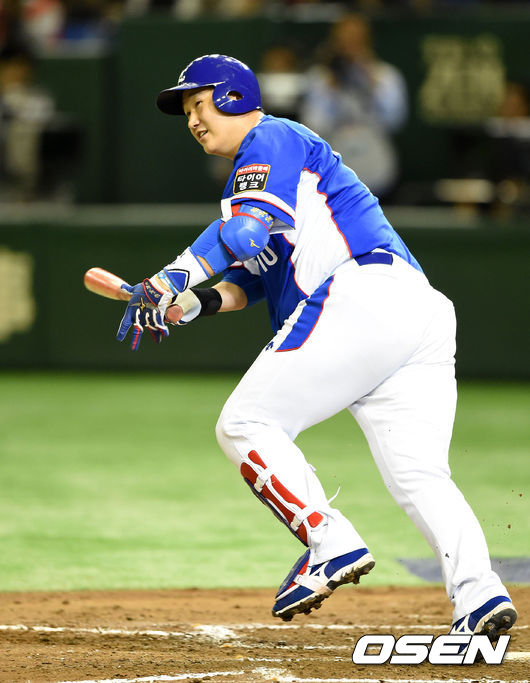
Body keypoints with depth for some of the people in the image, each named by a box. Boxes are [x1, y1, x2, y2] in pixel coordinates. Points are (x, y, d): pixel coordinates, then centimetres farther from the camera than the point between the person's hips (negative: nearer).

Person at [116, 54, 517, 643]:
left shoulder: (272, 140, 7)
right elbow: (247, 283, 25)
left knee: (246, 424, -3)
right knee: (418, 473, -1)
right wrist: (189, 303, 7)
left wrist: (170, 279, -16)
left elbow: (248, 228, -11)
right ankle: (478, 591, -21)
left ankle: (331, 544, -15)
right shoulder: (254, 174, 36)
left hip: (359, 296, -9)